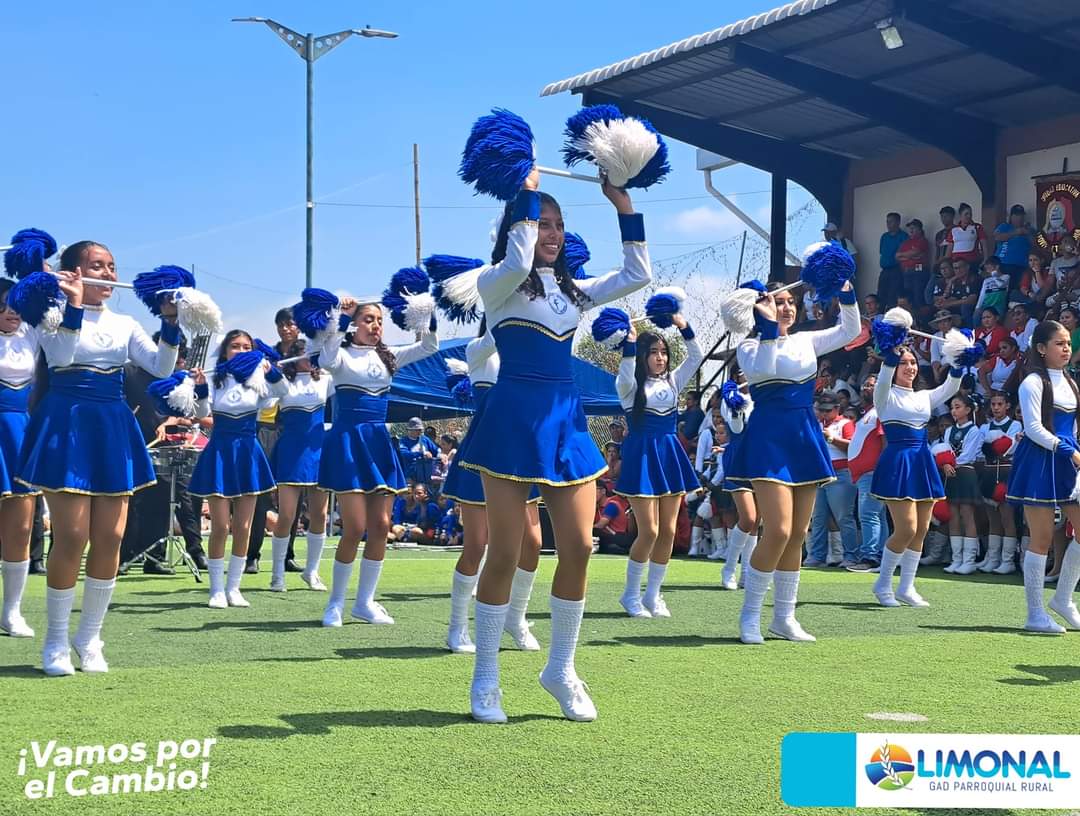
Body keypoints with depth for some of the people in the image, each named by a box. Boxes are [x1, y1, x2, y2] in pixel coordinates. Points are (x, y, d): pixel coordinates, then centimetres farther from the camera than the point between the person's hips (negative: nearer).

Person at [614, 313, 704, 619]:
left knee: (668, 531, 4)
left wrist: (685, 329, -5)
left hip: (670, 455, 6)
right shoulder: (630, 386, -2)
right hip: (642, 456, -6)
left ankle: (653, 594, 15)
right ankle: (631, 594, 7)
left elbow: (697, 357, 7)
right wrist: (629, 343, -32)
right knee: (649, 532, -9)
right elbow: (625, 378, -25)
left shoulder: (672, 381, 13)